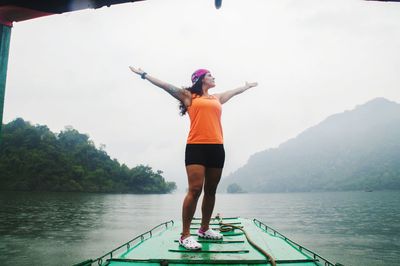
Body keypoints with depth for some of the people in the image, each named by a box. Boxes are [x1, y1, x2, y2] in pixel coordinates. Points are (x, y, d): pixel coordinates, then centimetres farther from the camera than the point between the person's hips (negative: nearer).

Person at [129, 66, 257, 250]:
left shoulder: (217, 98, 25)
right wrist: (144, 75, 11)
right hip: (196, 147, -5)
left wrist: (248, 85, 56)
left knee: (210, 191, 8)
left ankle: (204, 229, 22)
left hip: (216, 148, 5)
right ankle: (185, 235, -8)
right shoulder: (189, 96, 11)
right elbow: (167, 86, 10)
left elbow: (236, 91, 41)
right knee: (195, 190, -14)